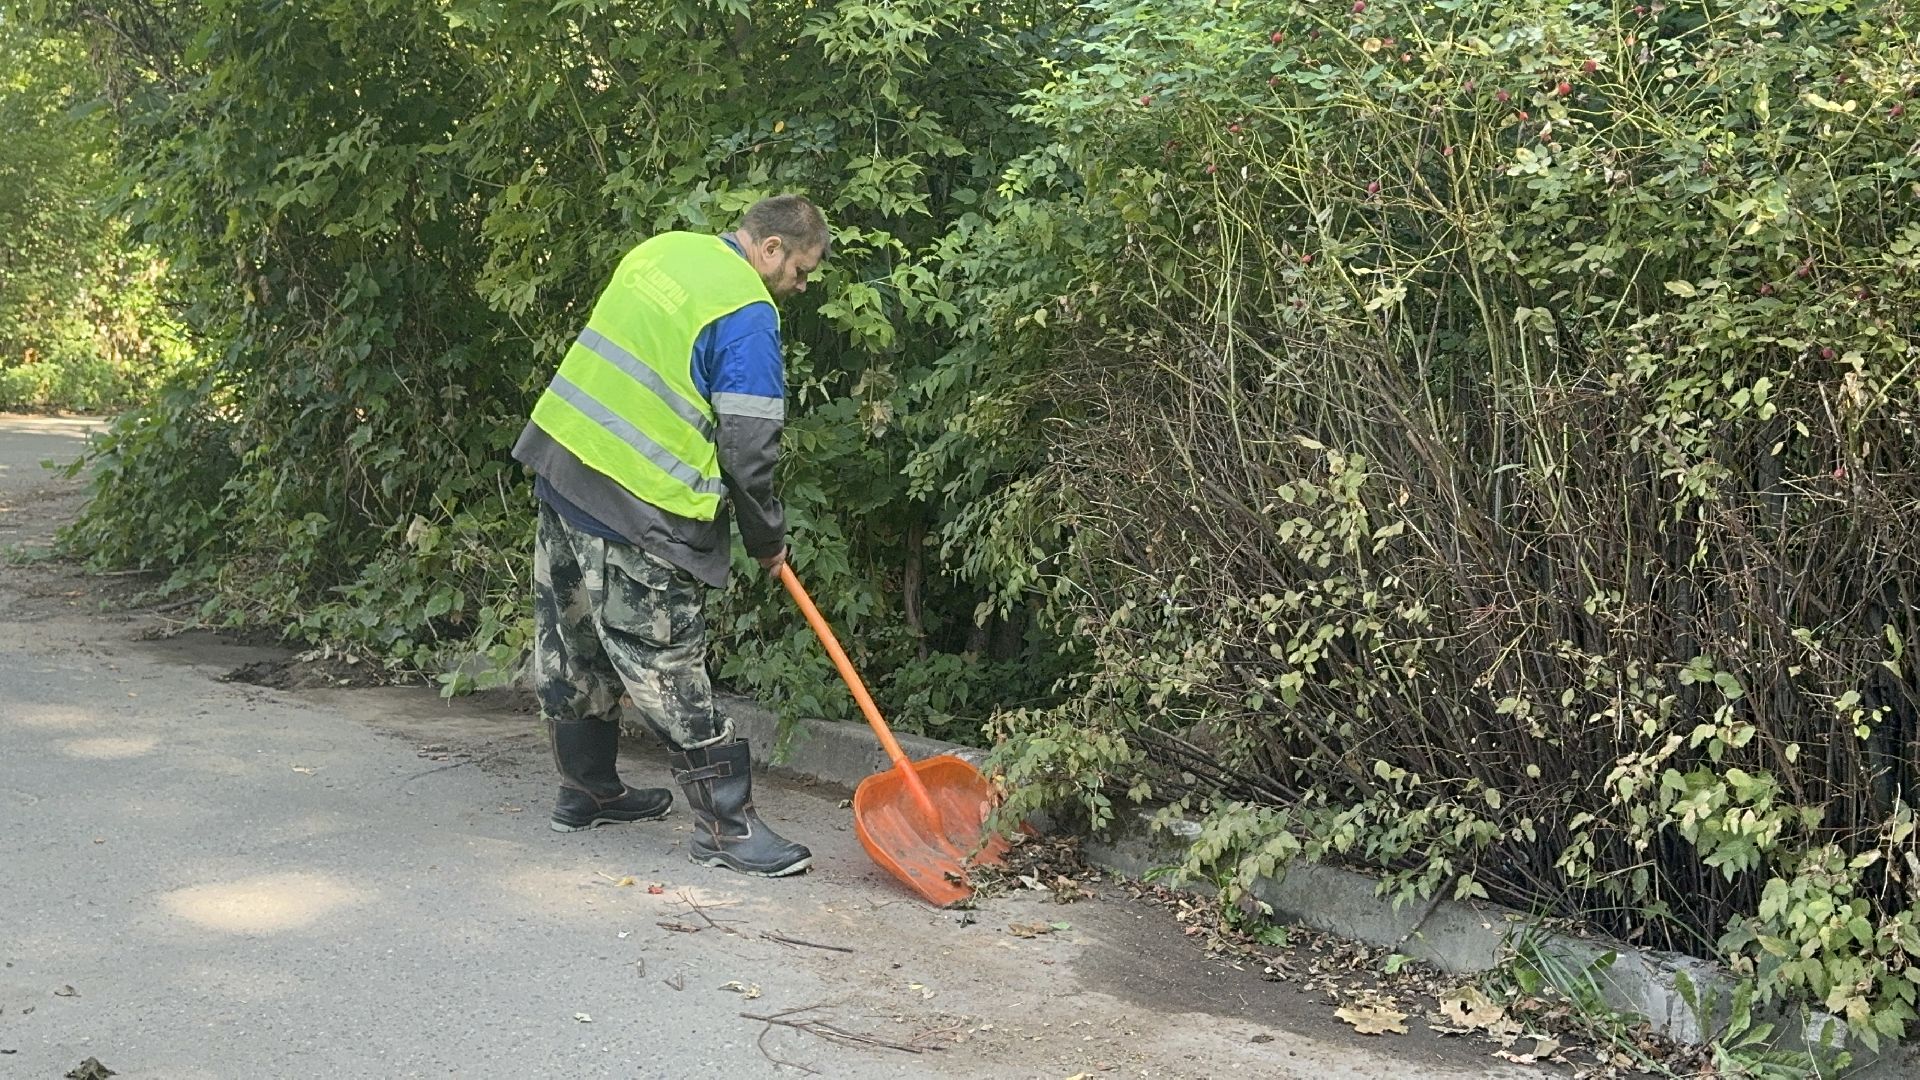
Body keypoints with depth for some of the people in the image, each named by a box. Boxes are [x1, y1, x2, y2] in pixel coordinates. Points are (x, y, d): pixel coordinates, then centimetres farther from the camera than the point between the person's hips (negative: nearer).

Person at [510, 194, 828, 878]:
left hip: (561, 463, 9)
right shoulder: (748, 314, -13)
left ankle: (586, 791, 32)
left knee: (575, 649, 18)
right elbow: (749, 446, -14)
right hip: (636, 514, -9)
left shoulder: (661, 250, 11)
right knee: (668, 669, -2)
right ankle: (726, 826, 6)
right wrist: (767, 539, 1)